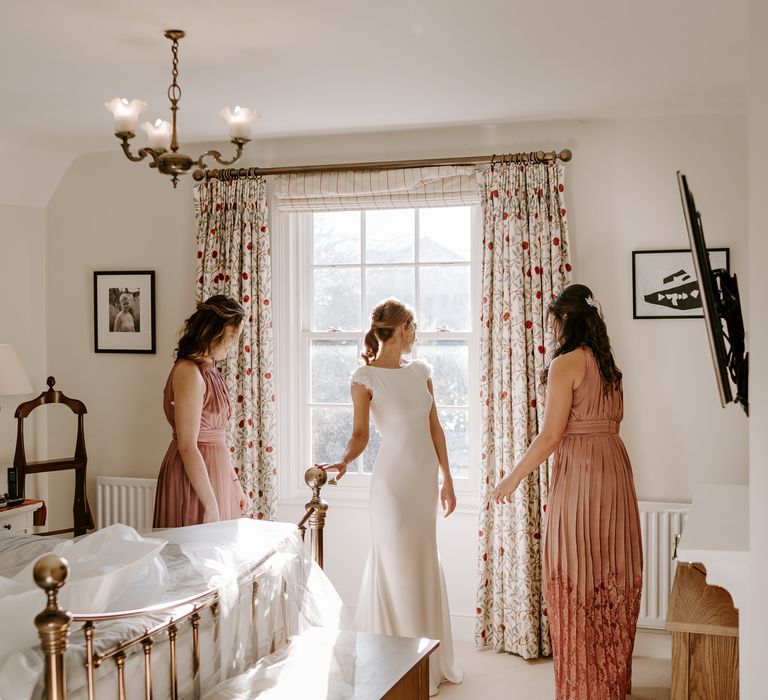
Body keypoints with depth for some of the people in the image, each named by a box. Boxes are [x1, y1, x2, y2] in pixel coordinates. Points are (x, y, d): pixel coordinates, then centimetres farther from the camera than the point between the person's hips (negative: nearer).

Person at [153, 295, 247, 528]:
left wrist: (234, 482, 16)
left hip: (215, 472, 9)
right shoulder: (189, 372, -18)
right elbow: (187, 447, -21)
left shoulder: (208, 370, 11)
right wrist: (210, 504, -21)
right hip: (195, 479, -9)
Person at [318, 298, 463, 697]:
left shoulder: (420, 371, 9)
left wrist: (447, 479, 11)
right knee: (396, 566, -1)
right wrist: (343, 462, -28)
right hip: (393, 478, -6)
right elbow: (360, 434, -8)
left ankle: (430, 661, 26)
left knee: (425, 565, 13)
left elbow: (435, 428, 11)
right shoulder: (365, 377, -8)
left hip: (425, 476, 6)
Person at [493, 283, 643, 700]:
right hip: (616, 468, 8)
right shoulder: (608, 365, 11)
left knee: (577, 580, 2)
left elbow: (551, 435, -16)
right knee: (612, 576, 15)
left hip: (579, 473, -8)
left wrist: (512, 479, -8)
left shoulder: (565, 364, -13)